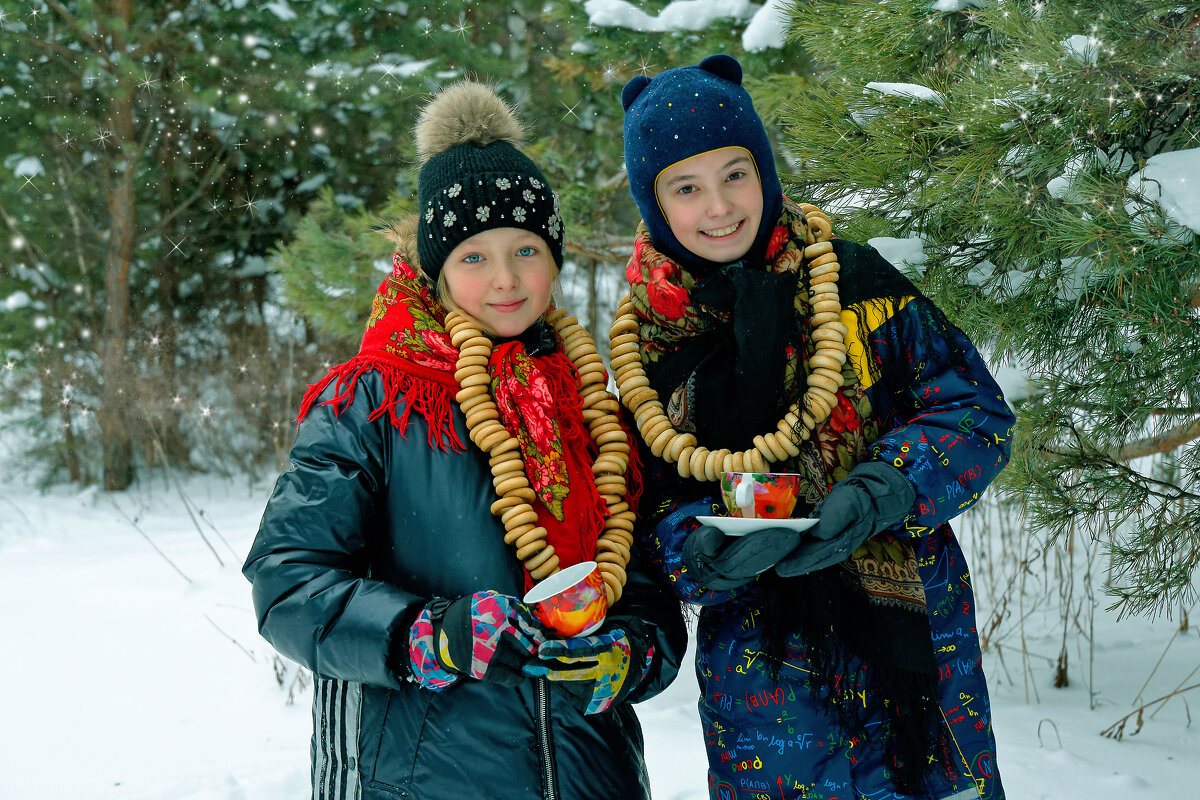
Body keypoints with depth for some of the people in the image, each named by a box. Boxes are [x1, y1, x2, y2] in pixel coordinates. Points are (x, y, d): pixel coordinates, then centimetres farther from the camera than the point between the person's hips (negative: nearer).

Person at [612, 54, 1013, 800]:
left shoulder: (855, 280, -3)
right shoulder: (648, 340, 2)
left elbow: (977, 413, -4)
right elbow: (655, 512, 2)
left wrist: (879, 492, -21)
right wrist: (707, 549, -21)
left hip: (915, 635, 0)